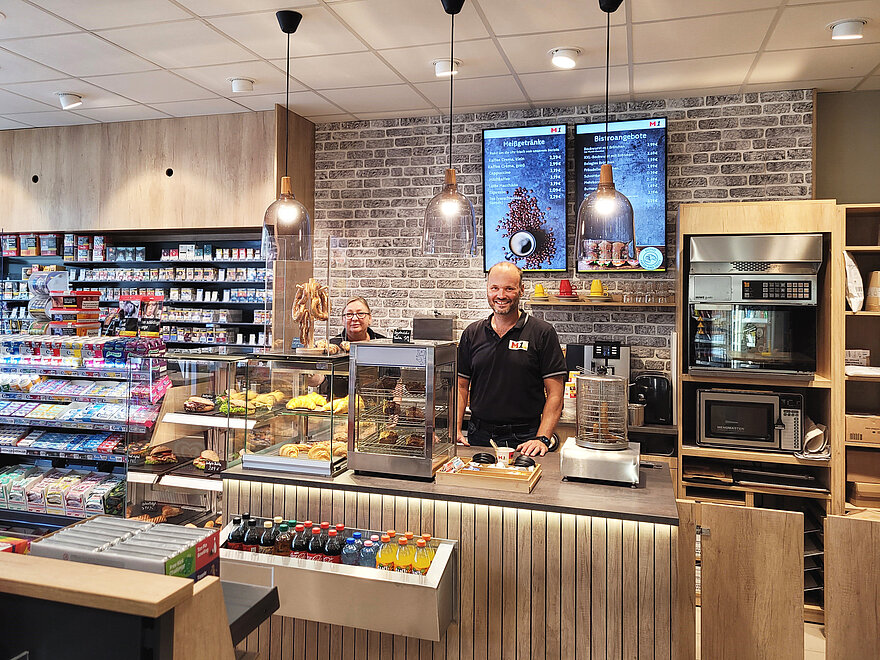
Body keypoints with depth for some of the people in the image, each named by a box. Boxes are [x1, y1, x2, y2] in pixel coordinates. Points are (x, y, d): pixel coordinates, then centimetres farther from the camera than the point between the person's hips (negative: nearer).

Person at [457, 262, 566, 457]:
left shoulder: (542, 333, -1)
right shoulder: (472, 334, 10)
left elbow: (555, 393, -3)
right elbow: (461, 386, 12)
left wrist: (542, 438, -13)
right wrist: (455, 431, -1)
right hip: (478, 437, 3)